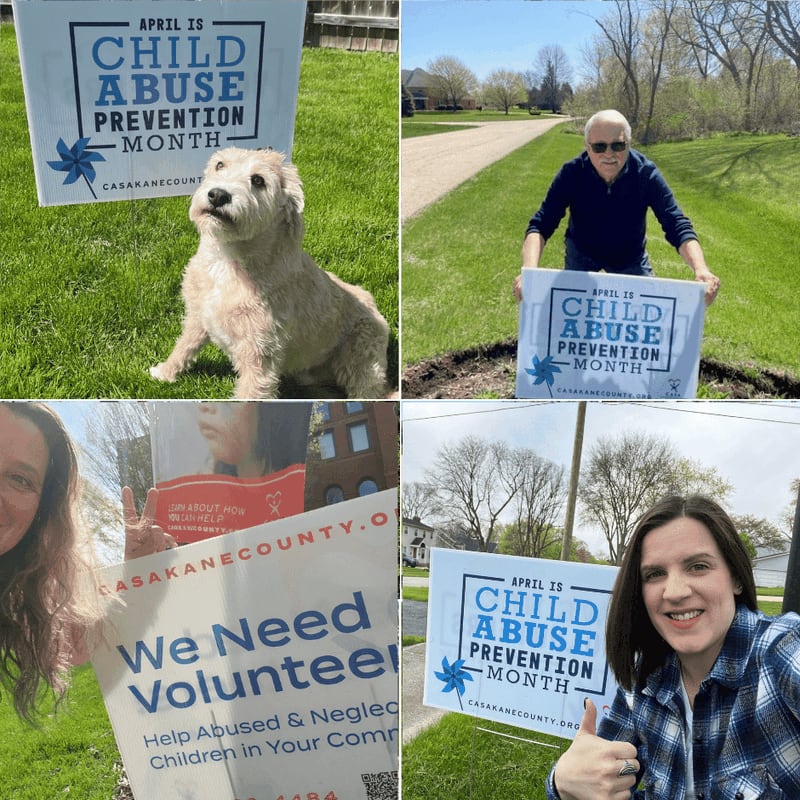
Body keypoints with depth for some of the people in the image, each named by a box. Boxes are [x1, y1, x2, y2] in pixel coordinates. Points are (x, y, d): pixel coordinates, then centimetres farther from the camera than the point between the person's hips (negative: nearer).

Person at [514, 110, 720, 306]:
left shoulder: (647, 173, -26)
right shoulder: (572, 173, -27)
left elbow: (677, 225, -30)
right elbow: (541, 224, -33)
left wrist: (701, 270, -49)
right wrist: (529, 271, -53)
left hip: (631, 256, 1)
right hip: (582, 253, -1)